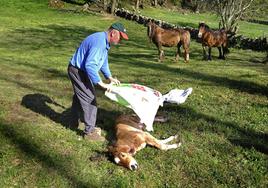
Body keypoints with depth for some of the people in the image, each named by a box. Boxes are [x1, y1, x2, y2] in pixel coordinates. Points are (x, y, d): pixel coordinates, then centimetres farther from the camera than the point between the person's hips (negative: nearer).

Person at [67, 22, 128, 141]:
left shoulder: (105, 42, 5)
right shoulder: (99, 42, -28)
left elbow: (103, 61, 17)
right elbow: (90, 65, -34)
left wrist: (109, 77, 7)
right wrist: (100, 83, -30)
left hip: (80, 70, 11)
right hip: (78, 71, -11)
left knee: (79, 97, 23)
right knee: (90, 100, -6)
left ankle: (74, 123, 40)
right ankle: (89, 131, 4)